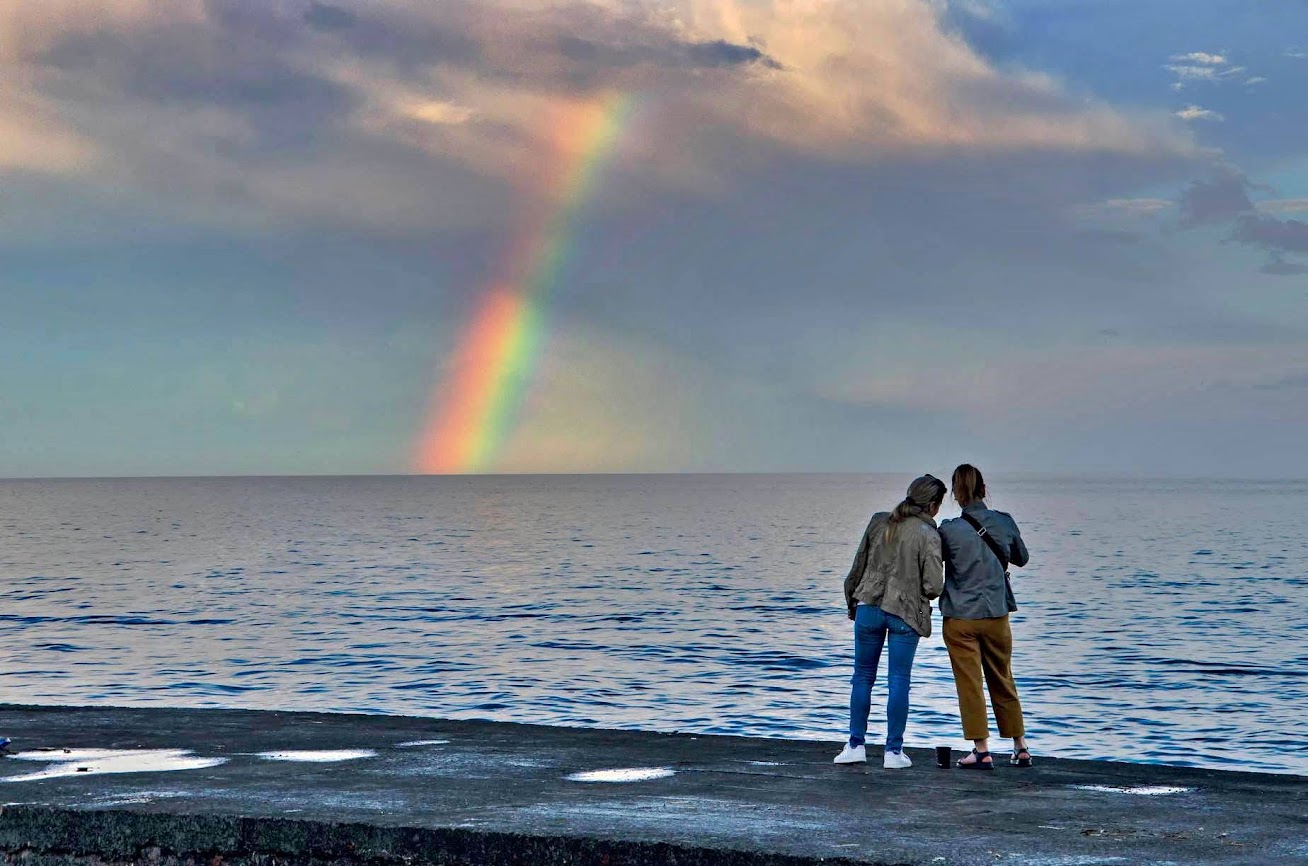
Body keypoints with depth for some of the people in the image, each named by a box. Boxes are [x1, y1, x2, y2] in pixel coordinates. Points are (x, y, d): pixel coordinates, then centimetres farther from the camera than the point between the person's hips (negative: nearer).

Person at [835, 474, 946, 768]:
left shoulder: (879, 522, 3)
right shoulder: (928, 535, -9)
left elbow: (858, 567, 8)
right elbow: (934, 586, -12)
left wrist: (852, 603, 20)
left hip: (869, 607, 3)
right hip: (905, 612, -3)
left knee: (863, 676, 12)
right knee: (899, 681, 3)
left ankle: (856, 745, 13)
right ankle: (893, 751, 4)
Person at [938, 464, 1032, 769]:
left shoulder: (949, 530, -14)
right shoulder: (1004, 523, -3)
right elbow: (1021, 559, 13)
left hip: (960, 618, -3)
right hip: (996, 615, 3)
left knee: (970, 684, 4)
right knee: (1003, 683, 15)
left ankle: (982, 751, 2)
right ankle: (1020, 747, 19)